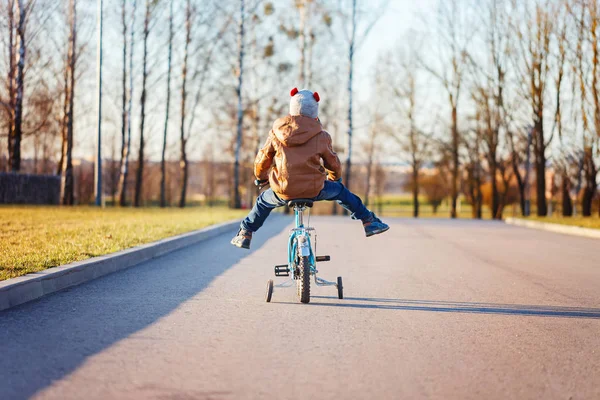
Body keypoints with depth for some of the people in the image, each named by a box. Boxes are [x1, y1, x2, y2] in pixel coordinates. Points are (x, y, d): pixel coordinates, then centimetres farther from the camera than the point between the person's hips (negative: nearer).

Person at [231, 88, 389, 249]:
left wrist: (261, 177, 31)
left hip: (283, 191, 1)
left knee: (264, 201, 32)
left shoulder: (276, 134, -1)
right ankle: (368, 221, 33)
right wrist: (335, 178, 31)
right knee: (340, 190, 27)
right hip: (314, 190, -1)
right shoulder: (321, 137, -4)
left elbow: (262, 160, 9)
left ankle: (244, 234, 34)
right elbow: (333, 163, 8)